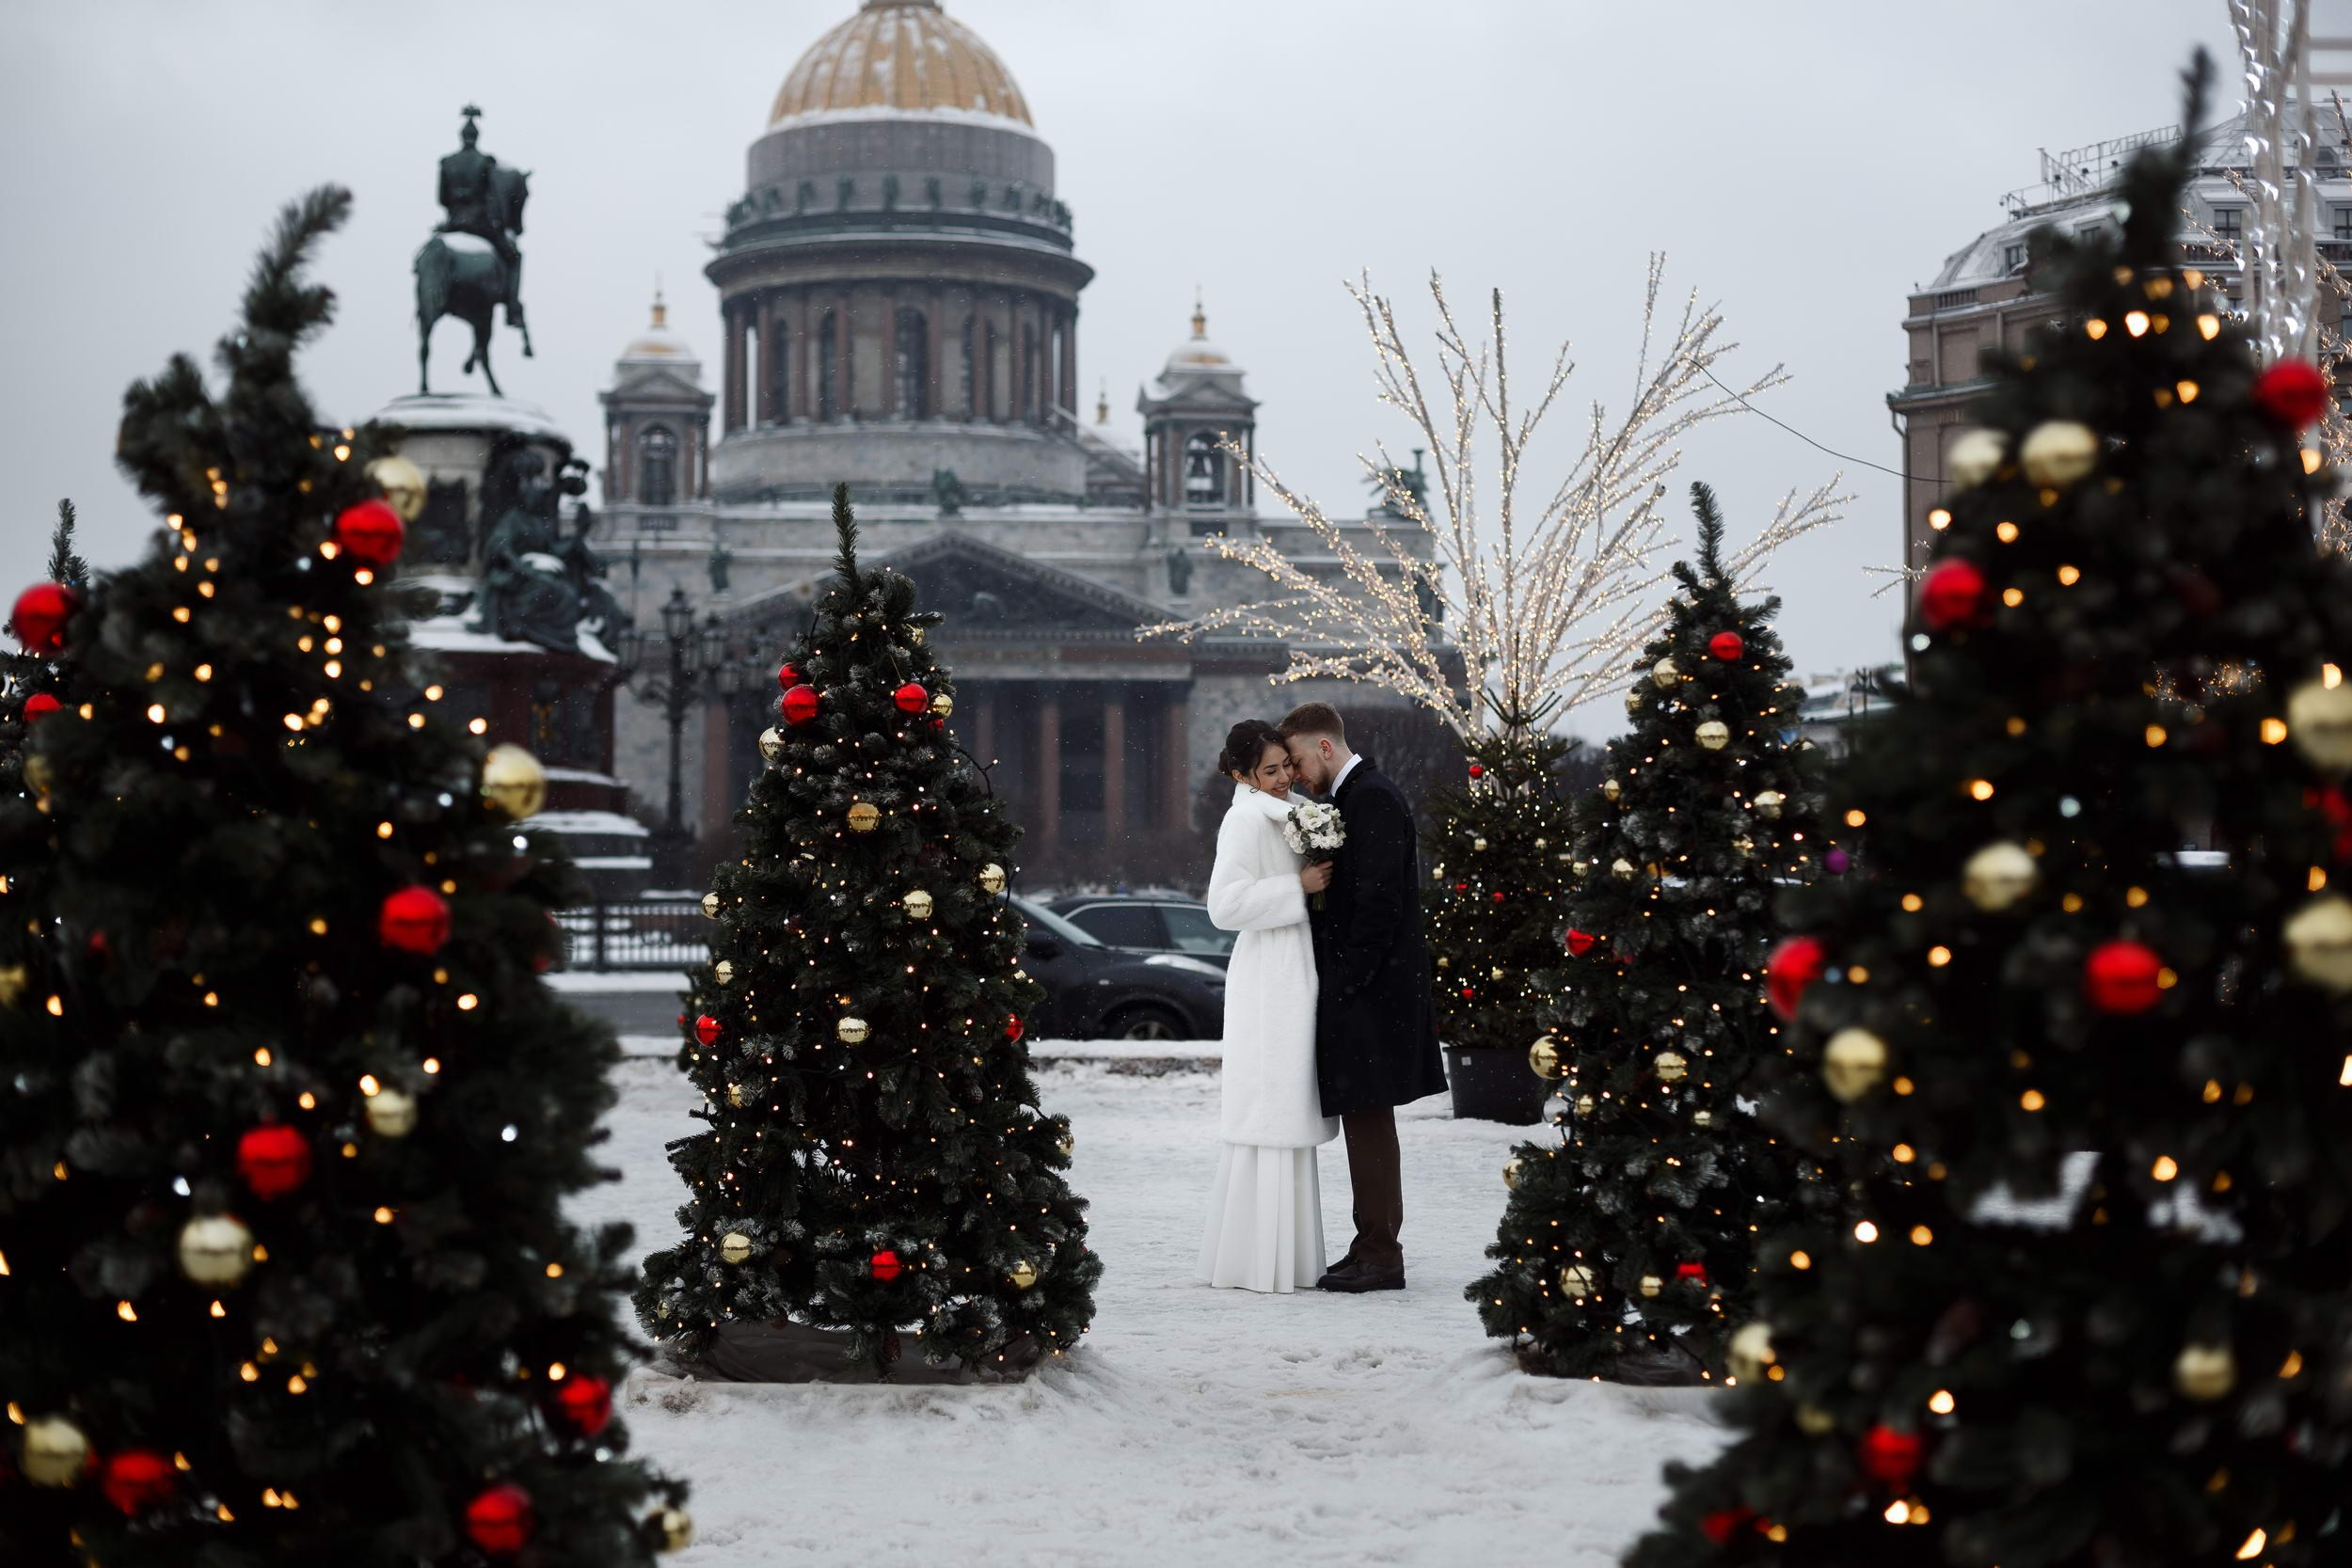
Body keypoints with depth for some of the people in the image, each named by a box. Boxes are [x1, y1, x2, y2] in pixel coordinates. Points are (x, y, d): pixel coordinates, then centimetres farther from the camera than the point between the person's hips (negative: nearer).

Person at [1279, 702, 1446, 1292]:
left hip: (1368, 989, -10)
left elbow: (1380, 900, -20)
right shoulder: (1353, 796, 17)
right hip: (1357, 987, 10)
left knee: (1367, 1118, -7)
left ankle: (1380, 1255, -4)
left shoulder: (1373, 798, -14)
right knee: (1365, 1120, 12)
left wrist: (1348, 982, -19)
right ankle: (1375, 1249, 17)